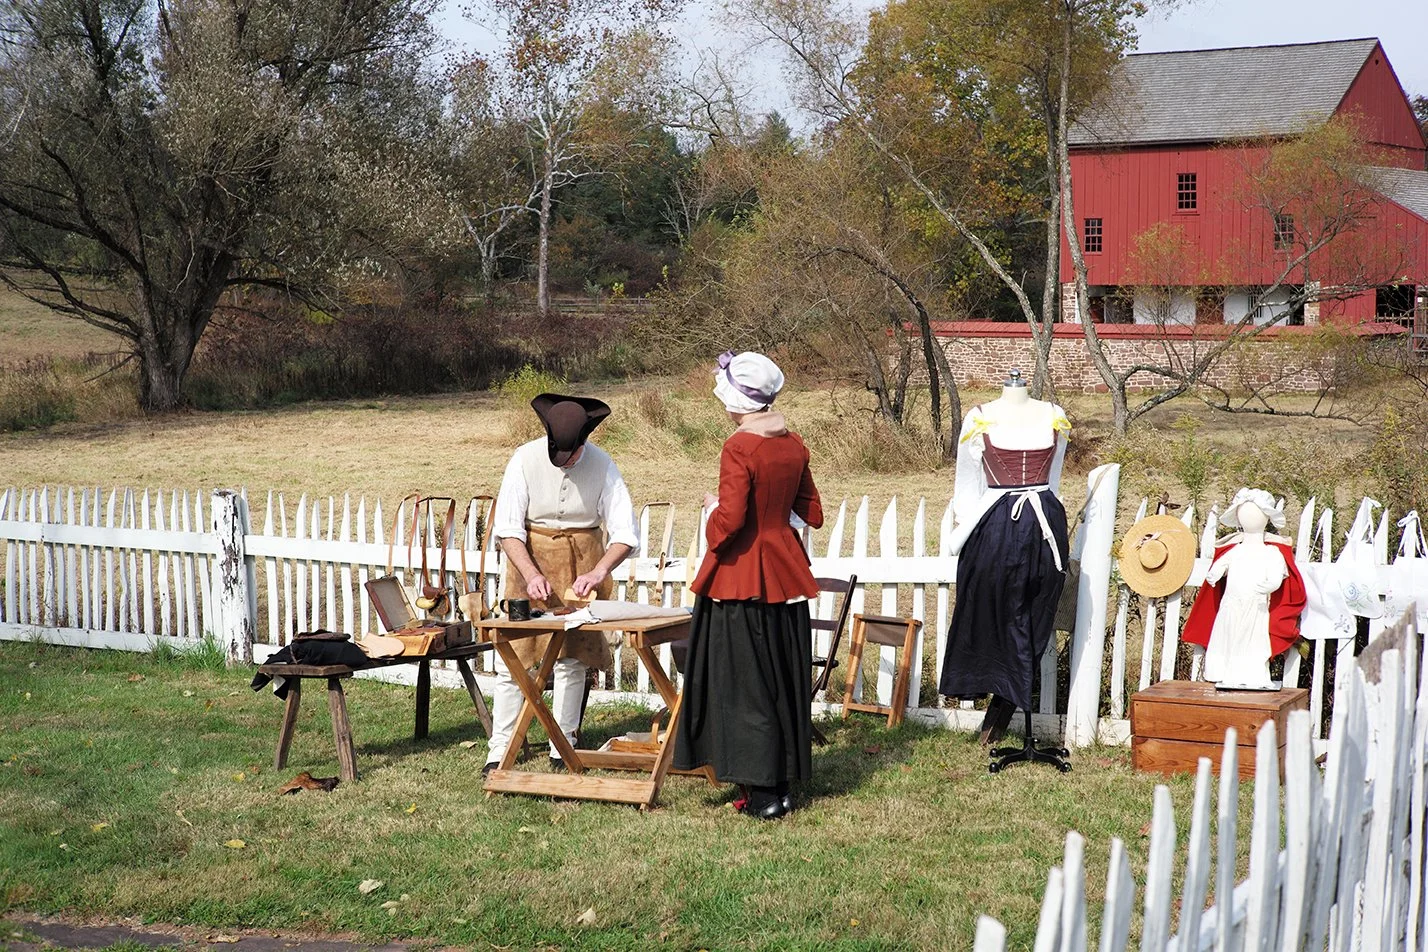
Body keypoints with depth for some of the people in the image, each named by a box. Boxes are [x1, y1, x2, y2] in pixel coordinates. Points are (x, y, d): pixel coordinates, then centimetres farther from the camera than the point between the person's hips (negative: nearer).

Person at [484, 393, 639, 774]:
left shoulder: (602, 465, -10)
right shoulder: (525, 460, -12)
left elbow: (625, 533, -10)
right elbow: (507, 527, -11)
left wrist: (597, 573, -25)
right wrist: (531, 574, -24)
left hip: (582, 566, 1)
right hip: (531, 560, -1)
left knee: (573, 659, 4)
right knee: (513, 657, -2)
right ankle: (499, 749, 5)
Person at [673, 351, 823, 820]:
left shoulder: (739, 448, -17)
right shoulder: (794, 446, 6)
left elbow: (730, 520, -22)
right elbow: (812, 512, 13)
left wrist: (712, 504, -2)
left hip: (741, 577, -7)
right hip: (785, 574, 7)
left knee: (743, 681, 1)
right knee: (783, 680, 13)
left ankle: (762, 791, 3)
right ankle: (782, 784, 20)